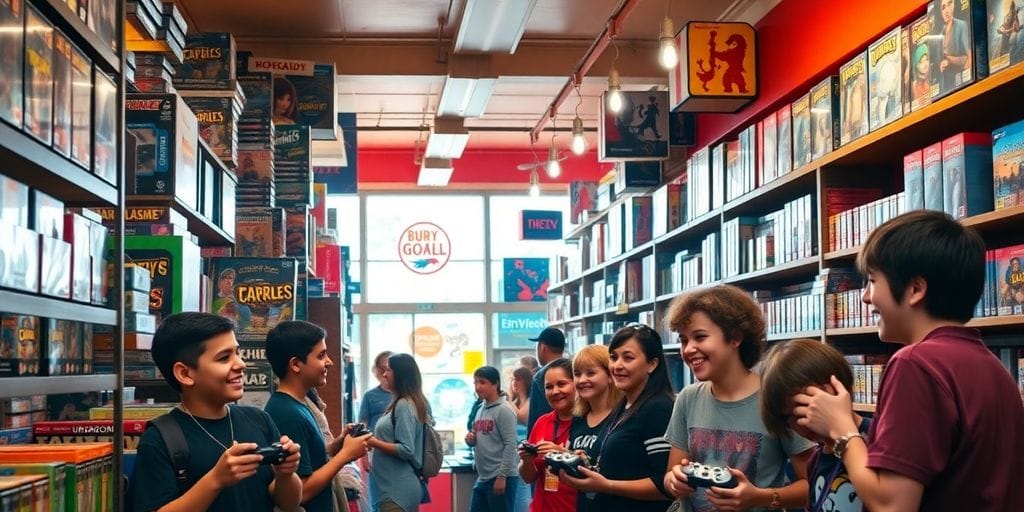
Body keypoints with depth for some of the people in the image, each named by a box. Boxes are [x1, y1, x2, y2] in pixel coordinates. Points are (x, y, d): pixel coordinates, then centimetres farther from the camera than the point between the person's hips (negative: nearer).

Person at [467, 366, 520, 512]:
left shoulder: (504, 410, -11)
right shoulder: (480, 410, 14)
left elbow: (510, 445, -16)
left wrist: (502, 476, -20)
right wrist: (470, 440, 1)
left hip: (501, 478, -8)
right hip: (482, 478, 8)